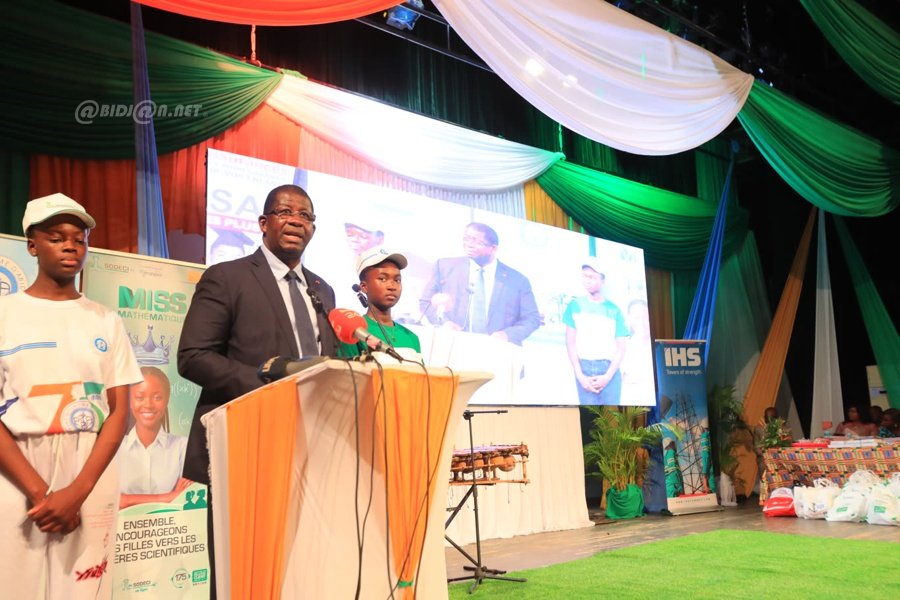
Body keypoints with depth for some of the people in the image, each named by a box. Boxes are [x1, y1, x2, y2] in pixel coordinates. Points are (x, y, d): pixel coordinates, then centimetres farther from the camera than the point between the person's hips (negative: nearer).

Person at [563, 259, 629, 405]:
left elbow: (621, 347, 5)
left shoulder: (613, 309, 7)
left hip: (609, 369, 0)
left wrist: (607, 376, -7)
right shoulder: (575, 305, 7)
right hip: (584, 368, 0)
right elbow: (570, 342, 4)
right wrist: (580, 375, -5)